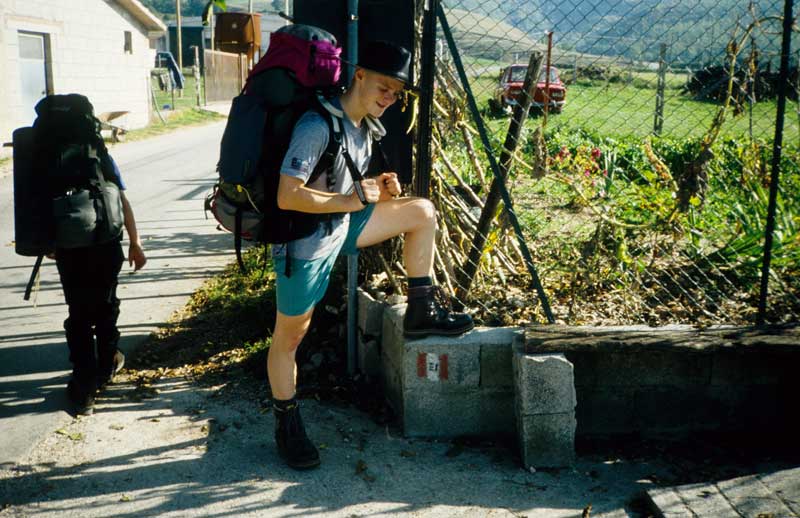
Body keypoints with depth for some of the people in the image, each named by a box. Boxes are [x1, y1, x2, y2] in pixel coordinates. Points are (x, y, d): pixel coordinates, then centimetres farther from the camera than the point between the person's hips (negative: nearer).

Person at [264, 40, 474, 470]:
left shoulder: (363, 127, 5)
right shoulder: (318, 125, -25)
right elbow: (287, 197, -30)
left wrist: (379, 190, -5)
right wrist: (354, 200, -24)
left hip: (342, 226, 8)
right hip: (304, 242, -8)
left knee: (422, 211, 5)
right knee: (290, 337, 5)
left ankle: (421, 313, 11)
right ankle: (287, 426, 23)